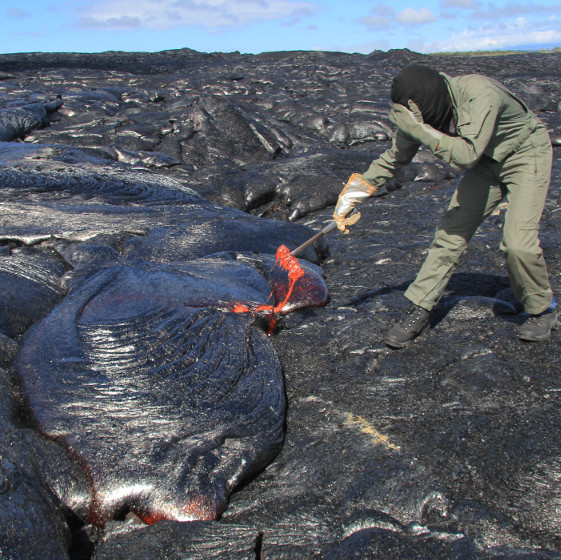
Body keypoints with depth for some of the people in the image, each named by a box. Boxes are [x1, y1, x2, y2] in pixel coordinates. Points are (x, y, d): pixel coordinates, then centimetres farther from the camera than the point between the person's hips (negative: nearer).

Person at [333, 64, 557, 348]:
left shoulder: (481, 95, -35)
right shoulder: (421, 111, -14)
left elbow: (468, 155, -41)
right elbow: (396, 156, -1)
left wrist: (420, 130, -44)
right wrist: (356, 192, -1)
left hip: (527, 158, -6)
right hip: (487, 164, 6)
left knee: (518, 242, -18)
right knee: (451, 232, -5)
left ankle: (543, 309, 9)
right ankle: (419, 311, 2)